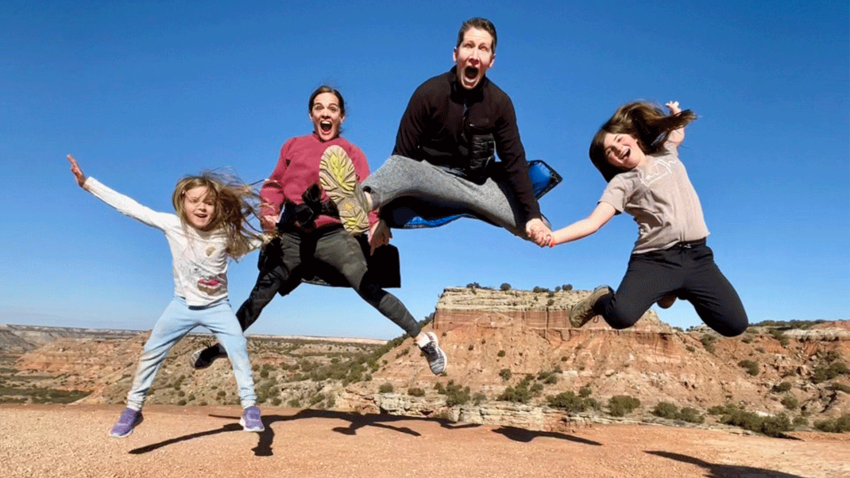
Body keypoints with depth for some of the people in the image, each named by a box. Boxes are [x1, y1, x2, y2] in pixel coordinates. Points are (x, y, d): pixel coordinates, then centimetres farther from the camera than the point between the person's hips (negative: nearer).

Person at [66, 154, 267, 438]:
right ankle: (133, 408, 26)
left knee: (239, 350, -14)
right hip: (183, 304, 2)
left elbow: (264, 243, -10)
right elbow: (129, 207, -16)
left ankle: (250, 408, 0)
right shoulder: (172, 225, -16)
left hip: (217, 306, -1)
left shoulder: (226, 233, -17)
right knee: (151, 353, 6)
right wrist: (86, 183, -17)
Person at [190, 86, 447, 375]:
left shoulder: (352, 153, 6)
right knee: (259, 297, 12)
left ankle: (424, 340, -4)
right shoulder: (292, 146, 13)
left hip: (333, 235, -3)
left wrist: (375, 224, -26)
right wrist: (269, 213, -11)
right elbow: (275, 185, 10)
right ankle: (220, 346, 31)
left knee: (371, 291, -13)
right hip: (291, 237, 3)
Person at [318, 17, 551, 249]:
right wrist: (385, 217, -18)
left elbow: (514, 160, -4)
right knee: (399, 166, -35)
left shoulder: (500, 102, -5)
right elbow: (402, 155, -13)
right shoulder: (429, 93, -12)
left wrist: (533, 215, -14)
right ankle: (361, 202, -67)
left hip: (481, 185, 3)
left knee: (539, 229, -17)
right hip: (432, 182, -2)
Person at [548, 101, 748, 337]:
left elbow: (678, 133, 41)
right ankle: (602, 299, 7)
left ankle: (678, 289, 23)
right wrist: (552, 237, -28)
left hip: (696, 256, 5)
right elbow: (592, 222, -14)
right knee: (621, 316, -31)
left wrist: (676, 115, 21)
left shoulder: (667, 153, 15)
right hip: (655, 259, -5)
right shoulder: (622, 183, 0)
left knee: (735, 325, -1)